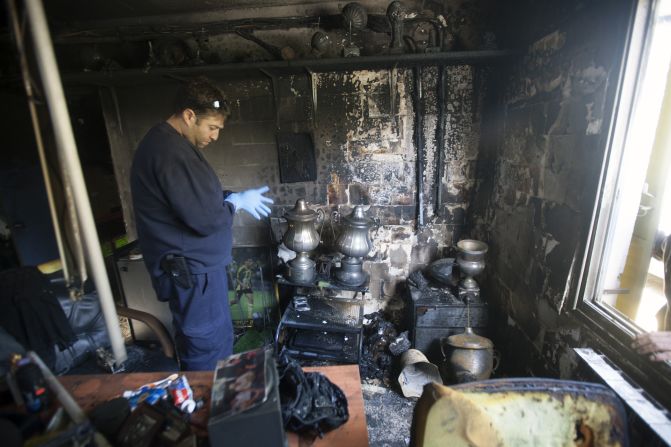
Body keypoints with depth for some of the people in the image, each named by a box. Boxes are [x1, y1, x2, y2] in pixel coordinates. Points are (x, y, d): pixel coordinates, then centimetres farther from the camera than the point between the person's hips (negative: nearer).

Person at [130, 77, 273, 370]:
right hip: (191, 270, -11)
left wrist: (232, 197, 6)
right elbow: (206, 219, -26)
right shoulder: (172, 153, -24)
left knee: (198, 344, 24)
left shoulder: (165, 142, 12)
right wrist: (238, 202, -9)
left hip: (189, 264, 11)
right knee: (210, 349, 5)